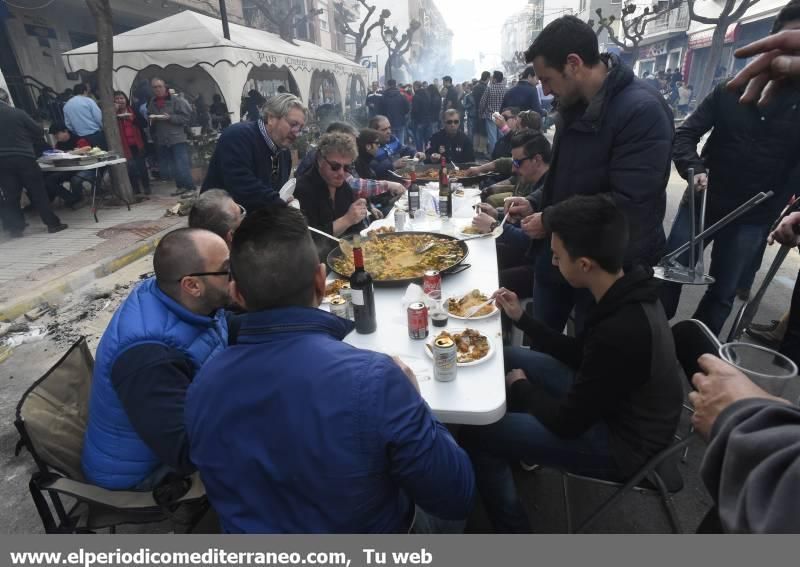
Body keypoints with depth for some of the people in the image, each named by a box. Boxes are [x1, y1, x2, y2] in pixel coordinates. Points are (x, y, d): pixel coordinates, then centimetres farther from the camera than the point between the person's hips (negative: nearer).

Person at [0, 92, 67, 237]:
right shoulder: (18, 113, -3)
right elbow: (37, 131, 2)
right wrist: (32, 144, 19)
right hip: (23, 157, -3)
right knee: (38, 192, 3)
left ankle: (15, 228, 8)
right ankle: (52, 223, 2)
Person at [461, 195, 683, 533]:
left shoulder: (620, 332, -36)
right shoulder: (629, 293, -8)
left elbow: (567, 423, -24)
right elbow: (578, 354, 8)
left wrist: (521, 387, -6)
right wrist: (521, 318, 2)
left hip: (623, 442, -9)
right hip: (614, 403, 9)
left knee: (477, 434, -9)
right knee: (509, 359, 12)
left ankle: (512, 527, 15)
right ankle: (519, 450, 31)